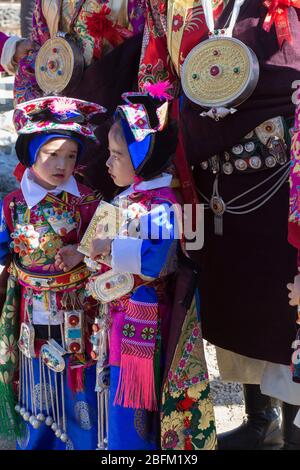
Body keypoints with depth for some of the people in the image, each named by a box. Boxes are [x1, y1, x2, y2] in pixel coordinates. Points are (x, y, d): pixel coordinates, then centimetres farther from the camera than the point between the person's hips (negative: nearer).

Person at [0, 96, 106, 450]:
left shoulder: (87, 202, -10)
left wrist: (82, 256, -21)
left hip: (76, 312, -1)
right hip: (33, 313, 2)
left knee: (77, 382, 12)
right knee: (37, 382, 18)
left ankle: (81, 440, 36)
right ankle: (37, 439, 42)